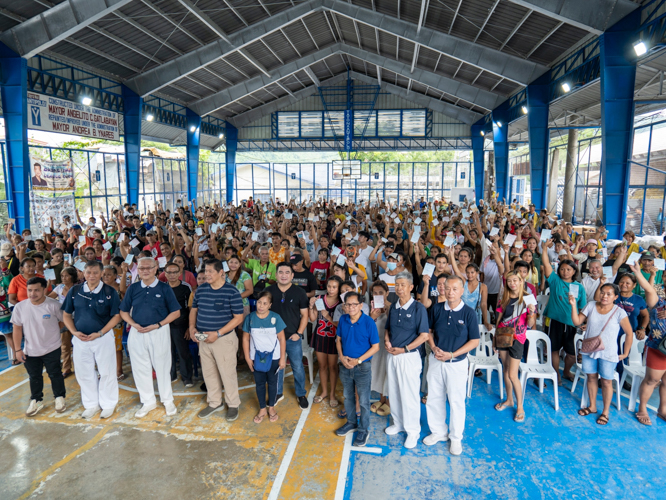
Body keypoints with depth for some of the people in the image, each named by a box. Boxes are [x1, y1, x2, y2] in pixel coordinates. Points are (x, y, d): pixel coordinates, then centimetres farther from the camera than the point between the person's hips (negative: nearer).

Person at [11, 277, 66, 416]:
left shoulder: (53, 305, -19)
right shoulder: (20, 307, -10)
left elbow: (63, 321, -3)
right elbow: (17, 328, -2)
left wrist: (50, 331, 0)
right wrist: (18, 349, -1)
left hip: (52, 349, -3)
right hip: (30, 351, 3)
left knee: (55, 375, 12)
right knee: (34, 377, 19)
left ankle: (59, 398, 32)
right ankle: (36, 401, 39)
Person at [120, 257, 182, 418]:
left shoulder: (164, 288, -3)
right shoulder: (132, 288, 5)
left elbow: (176, 312, -3)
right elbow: (123, 311, 11)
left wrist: (157, 325, -13)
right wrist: (134, 324, -8)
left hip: (159, 332, -3)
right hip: (137, 333, 3)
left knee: (162, 367, 6)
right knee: (140, 368, 11)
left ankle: (168, 401, 22)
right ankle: (148, 402, 28)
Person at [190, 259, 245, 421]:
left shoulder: (231, 291, -14)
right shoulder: (201, 289, 3)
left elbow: (238, 318, -13)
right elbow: (194, 309, 17)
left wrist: (217, 333, -19)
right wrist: (192, 327, -1)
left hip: (224, 339, -5)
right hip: (203, 339, 6)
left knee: (227, 373, 5)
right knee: (208, 373, 17)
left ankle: (233, 405, 26)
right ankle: (214, 403, 37)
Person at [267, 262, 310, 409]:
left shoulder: (299, 292, -5)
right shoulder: (269, 291, 0)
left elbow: (304, 315, -2)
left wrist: (299, 333, -10)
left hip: (293, 337, -2)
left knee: (297, 367, 6)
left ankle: (301, 394, 25)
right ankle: (278, 393, 33)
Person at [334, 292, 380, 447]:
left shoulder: (368, 322, -18)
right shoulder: (343, 320, -5)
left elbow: (375, 347, -13)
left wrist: (358, 360, -18)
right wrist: (342, 356, -8)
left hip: (362, 367, -4)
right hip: (345, 366, 5)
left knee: (363, 401, 7)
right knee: (348, 397, 20)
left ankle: (363, 430, 25)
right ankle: (351, 423, 41)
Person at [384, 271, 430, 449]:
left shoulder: (418, 308, -12)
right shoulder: (393, 308, 7)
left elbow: (424, 335, -14)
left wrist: (404, 349, -18)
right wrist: (387, 342, -3)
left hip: (409, 356, -6)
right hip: (392, 355, 6)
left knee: (409, 395, 3)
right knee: (393, 392, 16)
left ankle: (413, 431, 19)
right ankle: (398, 423, 35)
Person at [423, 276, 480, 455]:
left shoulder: (469, 313, -12)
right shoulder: (436, 308, -3)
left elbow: (474, 341, -8)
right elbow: (428, 330, 9)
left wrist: (452, 354, -16)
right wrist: (434, 347, -10)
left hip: (457, 363, -3)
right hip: (435, 360, 3)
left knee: (456, 401, 8)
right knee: (434, 398, 14)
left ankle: (456, 437, 28)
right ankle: (438, 432, 34)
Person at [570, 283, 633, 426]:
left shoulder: (619, 312, -11)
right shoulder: (591, 306, -3)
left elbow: (629, 333, -3)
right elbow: (577, 322, -2)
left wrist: (625, 353, -2)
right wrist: (573, 306, -14)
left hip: (608, 353, -3)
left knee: (606, 382, 7)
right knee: (591, 377, 15)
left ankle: (606, 412, 24)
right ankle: (592, 406, 33)